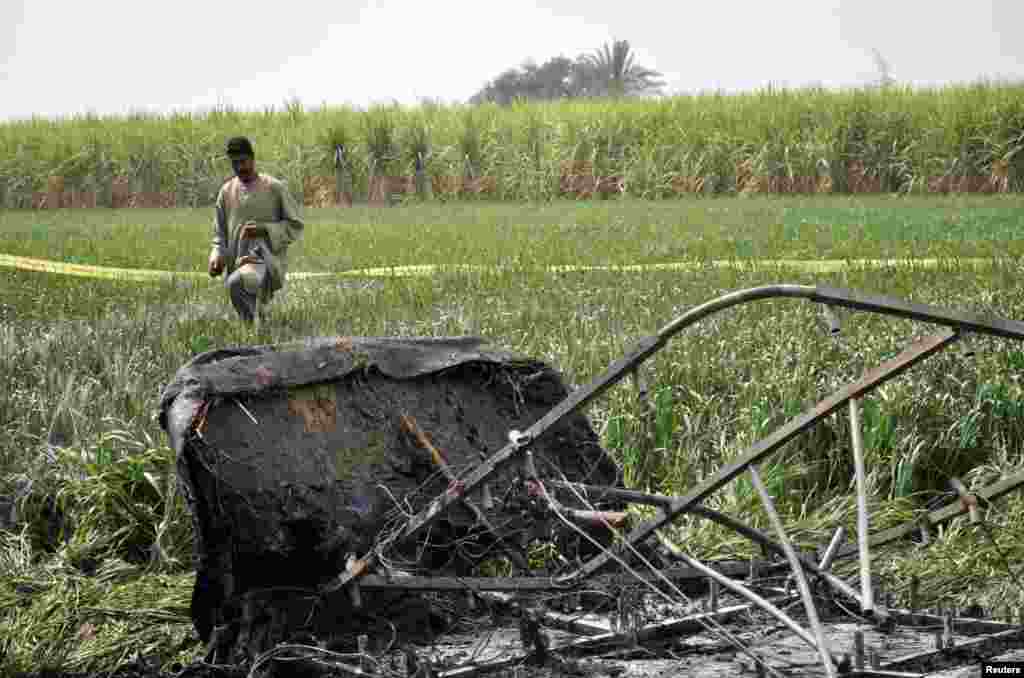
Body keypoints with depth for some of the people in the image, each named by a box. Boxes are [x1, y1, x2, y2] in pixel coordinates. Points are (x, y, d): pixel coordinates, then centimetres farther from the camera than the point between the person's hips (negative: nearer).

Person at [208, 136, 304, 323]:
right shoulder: (226, 192, 10)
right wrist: (216, 258, -7)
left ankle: (255, 319, -15)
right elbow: (220, 235, 14)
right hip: (239, 266, 5)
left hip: (267, 263, -5)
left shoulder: (275, 188, -2)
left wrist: (264, 230, -16)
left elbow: (296, 227, 1)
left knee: (236, 282, -34)